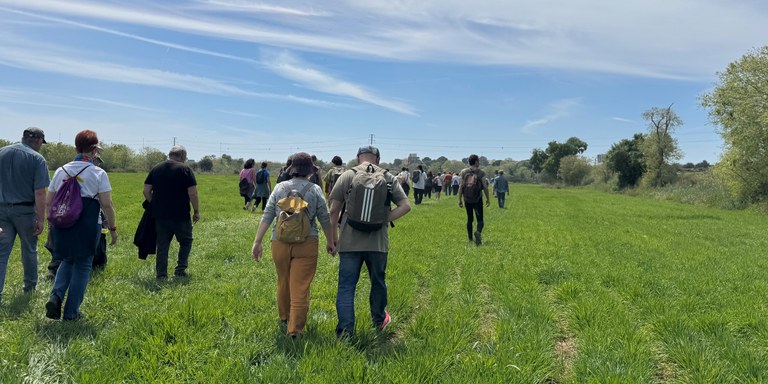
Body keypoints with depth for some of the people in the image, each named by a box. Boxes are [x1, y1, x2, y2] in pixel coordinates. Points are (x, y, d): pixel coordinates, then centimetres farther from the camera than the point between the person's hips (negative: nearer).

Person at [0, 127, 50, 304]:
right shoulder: (37, 159, -12)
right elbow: (39, 193, -16)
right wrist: (41, 219, -12)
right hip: (25, 210, -3)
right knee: (29, 250, 14)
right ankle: (30, 285, 30)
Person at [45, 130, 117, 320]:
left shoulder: (61, 171, 6)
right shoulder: (98, 173, -7)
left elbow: (48, 202, 10)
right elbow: (106, 204, -12)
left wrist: (51, 223, 24)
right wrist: (113, 228, -2)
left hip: (62, 225, 4)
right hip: (88, 227, -4)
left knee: (68, 261, 24)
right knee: (82, 266, 9)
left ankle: (55, 296, 3)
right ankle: (71, 311, 14)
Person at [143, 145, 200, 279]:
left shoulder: (156, 168, 9)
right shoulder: (185, 169, -6)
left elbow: (146, 191, 7)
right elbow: (192, 193, -13)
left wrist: (154, 205, 17)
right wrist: (196, 211, -3)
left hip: (160, 215, 4)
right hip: (181, 215, -4)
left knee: (162, 245, 10)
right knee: (186, 242, 15)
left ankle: (161, 274, 13)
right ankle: (180, 269, 12)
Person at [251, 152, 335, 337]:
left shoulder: (279, 188, 3)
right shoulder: (315, 190, -2)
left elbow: (267, 216, 0)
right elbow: (325, 219, 3)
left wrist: (257, 242, 5)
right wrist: (330, 242, 15)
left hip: (280, 243, 3)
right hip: (306, 244, -3)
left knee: (283, 283, 20)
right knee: (300, 287, 2)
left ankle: (284, 319, 39)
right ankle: (295, 329, 3)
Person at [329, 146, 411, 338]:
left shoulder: (346, 176, 0)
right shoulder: (388, 178, 5)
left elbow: (334, 211, -1)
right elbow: (405, 206, -2)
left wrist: (333, 237, 9)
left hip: (350, 242, -2)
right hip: (378, 241, 2)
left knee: (346, 286, 4)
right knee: (378, 282, 20)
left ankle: (345, 332, 1)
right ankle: (379, 320, 38)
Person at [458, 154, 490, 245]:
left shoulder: (463, 172, 1)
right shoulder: (481, 173, -5)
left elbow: (461, 186, -2)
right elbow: (485, 187, -5)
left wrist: (460, 199, 3)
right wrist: (487, 199, 6)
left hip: (467, 200, 3)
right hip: (477, 200, -3)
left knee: (469, 219, 17)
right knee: (480, 220, 0)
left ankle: (470, 238, 21)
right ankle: (478, 232, -30)